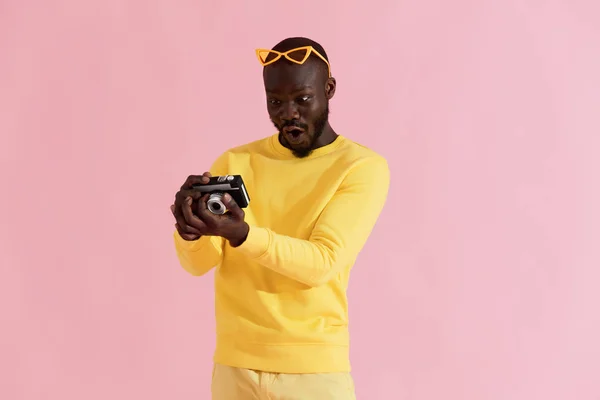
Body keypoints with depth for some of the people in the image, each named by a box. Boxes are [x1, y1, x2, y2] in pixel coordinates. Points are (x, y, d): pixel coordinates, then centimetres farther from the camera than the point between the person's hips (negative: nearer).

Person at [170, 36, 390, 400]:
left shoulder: (364, 167, -4)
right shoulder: (235, 162, 6)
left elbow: (323, 262, -16)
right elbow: (197, 263, -2)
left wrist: (240, 234, -29)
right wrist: (190, 228, -24)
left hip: (314, 368, -3)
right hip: (234, 365, 3)